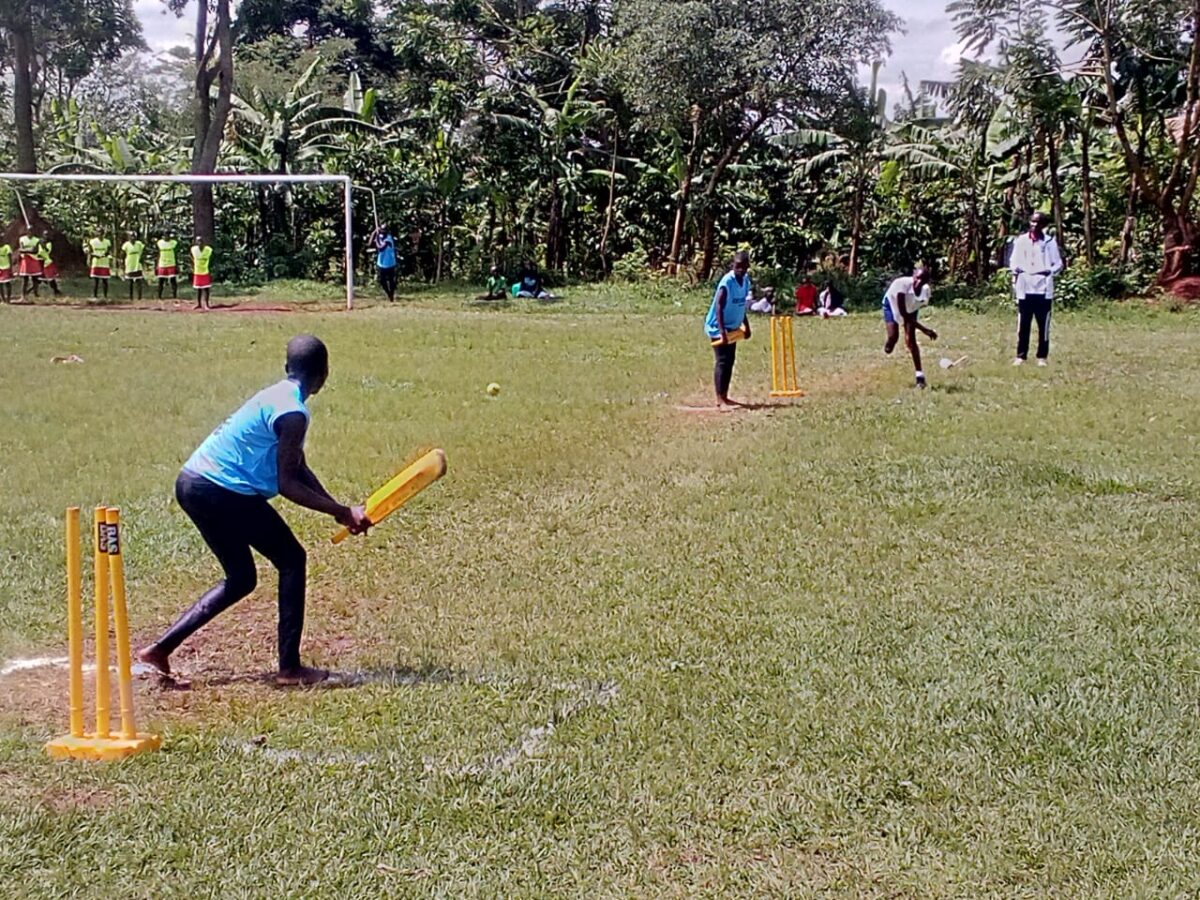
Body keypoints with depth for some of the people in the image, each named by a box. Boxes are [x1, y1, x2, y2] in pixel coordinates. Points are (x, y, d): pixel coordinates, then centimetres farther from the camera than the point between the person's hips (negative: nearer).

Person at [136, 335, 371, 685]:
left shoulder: (278, 396, 16)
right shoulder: (292, 413, -15)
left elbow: (299, 470, 18)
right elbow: (287, 484, -15)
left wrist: (339, 510, 10)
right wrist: (342, 512, -12)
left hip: (191, 484, 9)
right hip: (223, 491, -9)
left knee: (241, 578, 19)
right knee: (291, 560, 3)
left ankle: (161, 648, 16)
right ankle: (289, 667, 3)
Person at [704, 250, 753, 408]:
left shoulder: (745, 280, 3)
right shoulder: (727, 282, -22)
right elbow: (719, 306, -24)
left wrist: (746, 325, 18)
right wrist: (722, 331, -30)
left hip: (732, 327, 9)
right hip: (718, 328, -9)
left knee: (729, 361, 12)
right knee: (722, 362, -10)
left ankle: (724, 397, 19)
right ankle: (720, 400, -9)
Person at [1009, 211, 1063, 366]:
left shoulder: (1050, 242, 2)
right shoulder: (1021, 241, 5)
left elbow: (1058, 264, 5)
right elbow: (1013, 261, 10)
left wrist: (1049, 272, -14)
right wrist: (1016, 269, -11)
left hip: (1044, 289, -1)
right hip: (1024, 288, 1)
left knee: (1043, 325, 3)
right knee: (1023, 324, 3)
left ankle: (1042, 356, 10)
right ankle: (1021, 355, 10)